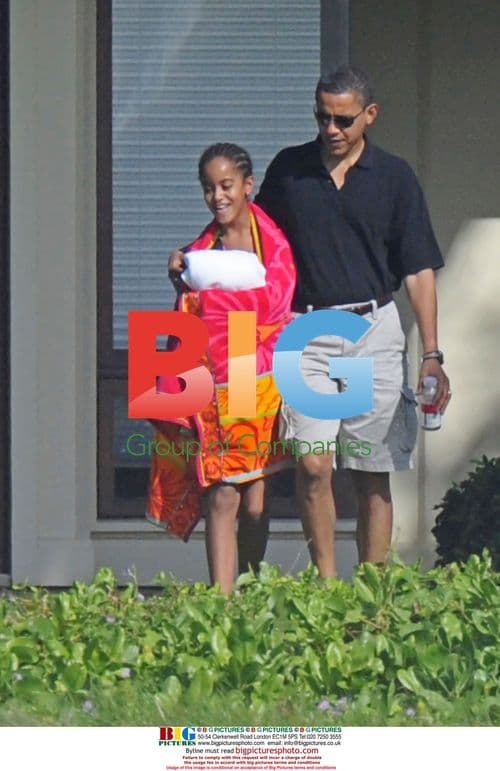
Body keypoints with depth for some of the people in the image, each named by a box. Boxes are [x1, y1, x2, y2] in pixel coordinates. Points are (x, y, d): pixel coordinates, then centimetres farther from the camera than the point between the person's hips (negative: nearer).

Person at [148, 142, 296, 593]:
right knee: (221, 497, -9)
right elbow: (189, 321, 15)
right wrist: (181, 282, -2)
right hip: (213, 387, 1)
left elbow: (278, 314, 0)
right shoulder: (201, 249, 10)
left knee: (254, 502, 1)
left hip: (262, 383, -1)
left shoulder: (274, 244, 2)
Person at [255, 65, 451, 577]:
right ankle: (325, 582, -5)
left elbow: (418, 270, 2)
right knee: (312, 465, -13)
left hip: (374, 328, 0)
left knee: (373, 475, 2)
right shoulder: (288, 170, 7)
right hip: (306, 332, 0)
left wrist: (431, 354, -5)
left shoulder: (394, 177, 4)